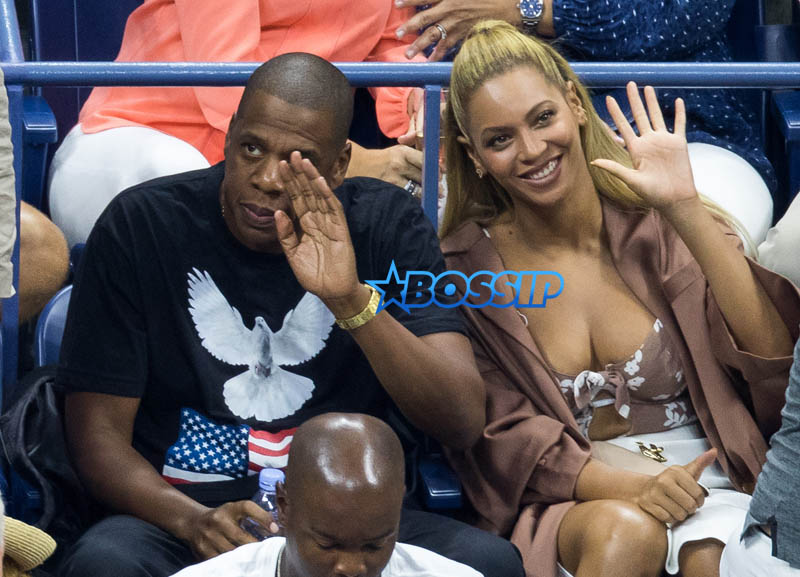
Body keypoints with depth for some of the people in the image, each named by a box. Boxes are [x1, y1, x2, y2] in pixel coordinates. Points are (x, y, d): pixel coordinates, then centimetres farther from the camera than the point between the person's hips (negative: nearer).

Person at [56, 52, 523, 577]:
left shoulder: (389, 224, 1)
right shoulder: (141, 224, -2)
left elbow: (463, 422, -8)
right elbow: (99, 432, -3)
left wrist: (350, 299, -23)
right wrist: (192, 519, -23)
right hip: (180, 512, -1)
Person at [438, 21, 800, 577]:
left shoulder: (659, 227, 3)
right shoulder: (465, 268, 2)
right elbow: (498, 438, -2)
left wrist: (685, 208, -13)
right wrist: (625, 486, -20)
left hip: (703, 485, 0)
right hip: (568, 504, 0)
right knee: (625, 531, -34)